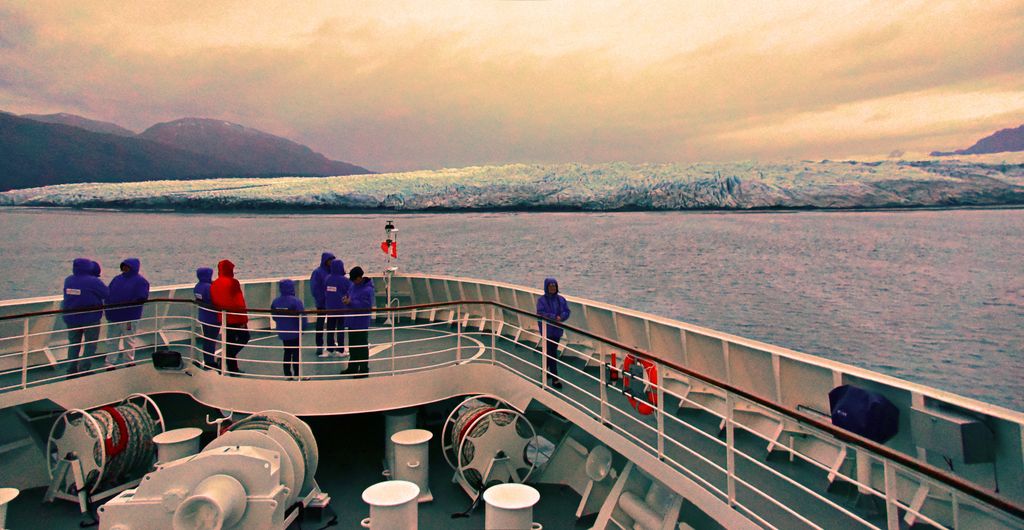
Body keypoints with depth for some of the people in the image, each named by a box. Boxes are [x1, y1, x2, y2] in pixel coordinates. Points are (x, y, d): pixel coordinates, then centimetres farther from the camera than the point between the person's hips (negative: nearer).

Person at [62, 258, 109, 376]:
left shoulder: (68, 280, -1)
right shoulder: (93, 281, -19)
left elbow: (67, 297, 9)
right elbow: (106, 293, -12)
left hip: (71, 318, 5)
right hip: (90, 319, -5)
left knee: (73, 344, 17)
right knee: (90, 345, 8)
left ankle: (71, 370, 21)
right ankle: (84, 369, 5)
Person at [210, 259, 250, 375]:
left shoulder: (214, 284, 5)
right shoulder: (233, 283, -16)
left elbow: (213, 302, 12)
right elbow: (239, 302, -17)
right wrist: (244, 319, -14)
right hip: (235, 318, -7)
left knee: (229, 341, 14)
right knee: (244, 337, 10)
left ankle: (232, 369, 19)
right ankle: (227, 356, -5)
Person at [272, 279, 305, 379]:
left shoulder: (275, 301, -1)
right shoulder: (295, 301, -19)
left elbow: (274, 317, 7)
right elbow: (301, 316, -20)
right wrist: (302, 328, -5)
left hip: (282, 332, 5)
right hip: (295, 332, -5)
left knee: (287, 352, 16)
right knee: (296, 353, 4)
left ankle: (287, 374, 19)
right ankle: (297, 374, 6)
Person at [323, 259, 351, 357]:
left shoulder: (327, 279, -2)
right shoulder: (344, 280, -16)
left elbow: (324, 293, 5)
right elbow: (350, 293, -9)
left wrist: (326, 304, 16)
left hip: (330, 308, 4)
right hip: (341, 308, -4)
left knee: (330, 329, 12)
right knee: (341, 329, 4)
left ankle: (330, 349, 18)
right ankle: (340, 350, 7)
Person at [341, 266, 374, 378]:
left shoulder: (367, 290, -20)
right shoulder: (353, 286, 6)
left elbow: (366, 306, -24)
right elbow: (349, 295, 19)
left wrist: (351, 302, -25)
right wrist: (346, 299, -5)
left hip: (361, 323, -9)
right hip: (352, 321, 9)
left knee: (362, 347, 1)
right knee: (352, 345, 18)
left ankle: (364, 370, 12)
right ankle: (352, 367, 31)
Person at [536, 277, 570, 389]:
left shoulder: (561, 299, 4)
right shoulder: (541, 300, -9)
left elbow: (567, 312, 2)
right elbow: (540, 313, -18)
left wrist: (561, 317, -18)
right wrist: (554, 317, -25)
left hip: (557, 330, 5)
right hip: (546, 330, -5)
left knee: (549, 352, 17)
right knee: (551, 354, -6)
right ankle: (555, 379, -4)